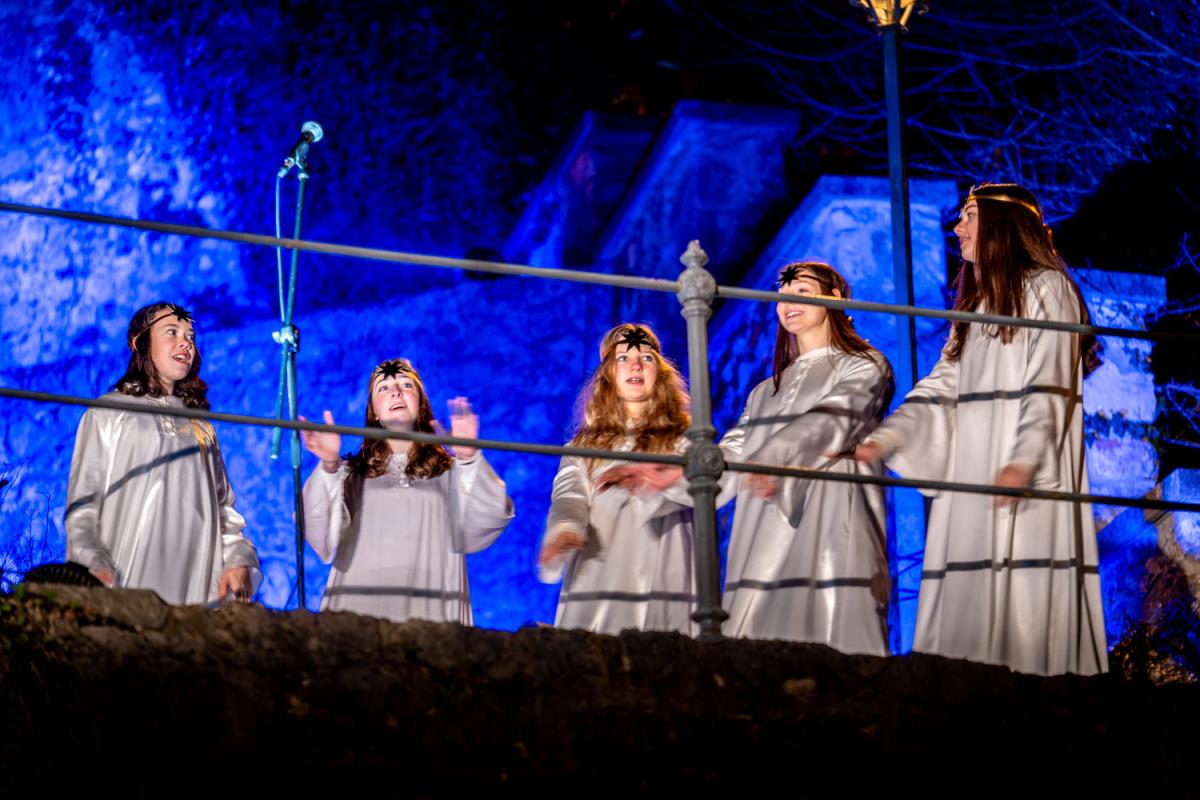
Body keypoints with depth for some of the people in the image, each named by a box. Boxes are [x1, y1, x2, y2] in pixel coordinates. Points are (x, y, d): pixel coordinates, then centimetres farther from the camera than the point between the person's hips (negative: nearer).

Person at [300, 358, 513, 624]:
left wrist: (468, 460, -18)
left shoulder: (450, 472, 15)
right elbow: (322, 535, 0)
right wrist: (329, 468, -16)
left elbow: (490, 520, -2)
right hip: (360, 606, 0)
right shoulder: (353, 473, 16)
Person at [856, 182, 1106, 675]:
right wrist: (884, 441, 2)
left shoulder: (1045, 287, 2)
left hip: (1029, 471, -7)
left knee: (1025, 584, -14)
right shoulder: (975, 301, 25)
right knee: (973, 590, -1)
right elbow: (942, 387, 16)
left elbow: (1049, 385, -10)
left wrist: (1024, 460, -23)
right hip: (971, 467, 7)